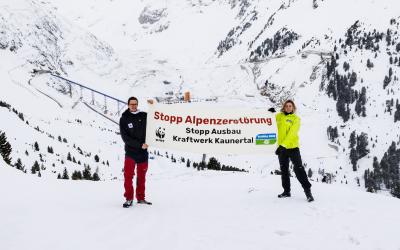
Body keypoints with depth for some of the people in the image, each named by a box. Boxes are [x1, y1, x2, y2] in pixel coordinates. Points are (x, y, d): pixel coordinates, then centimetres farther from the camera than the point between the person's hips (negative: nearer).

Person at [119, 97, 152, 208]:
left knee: (142, 176, 9)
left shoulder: (144, 116, 5)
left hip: (143, 152, 2)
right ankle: (129, 198, 1)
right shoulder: (124, 119, -1)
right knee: (128, 175, -8)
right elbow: (125, 138, -10)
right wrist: (140, 145, -18)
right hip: (130, 151, -2)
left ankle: (141, 198, 19)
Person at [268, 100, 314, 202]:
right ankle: (286, 191, 25)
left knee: (299, 168, -11)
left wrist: (283, 145, -29)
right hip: (281, 147, 5)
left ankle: (307, 190, -4)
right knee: (284, 170, 13)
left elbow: (292, 134, -18)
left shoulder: (296, 119, -7)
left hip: (293, 147, -5)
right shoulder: (279, 116, 6)